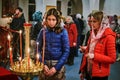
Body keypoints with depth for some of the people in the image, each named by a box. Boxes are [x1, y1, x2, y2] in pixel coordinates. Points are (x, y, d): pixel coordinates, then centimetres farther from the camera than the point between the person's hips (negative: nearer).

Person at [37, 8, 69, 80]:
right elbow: (38, 49, 1)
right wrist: (43, 64, -10)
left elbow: (66, 51, -7)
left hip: (58, 65, -2)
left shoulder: (63, 31, -5)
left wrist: (56, 67, -13)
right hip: (45, 64, 2)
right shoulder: (43, 31, 1)